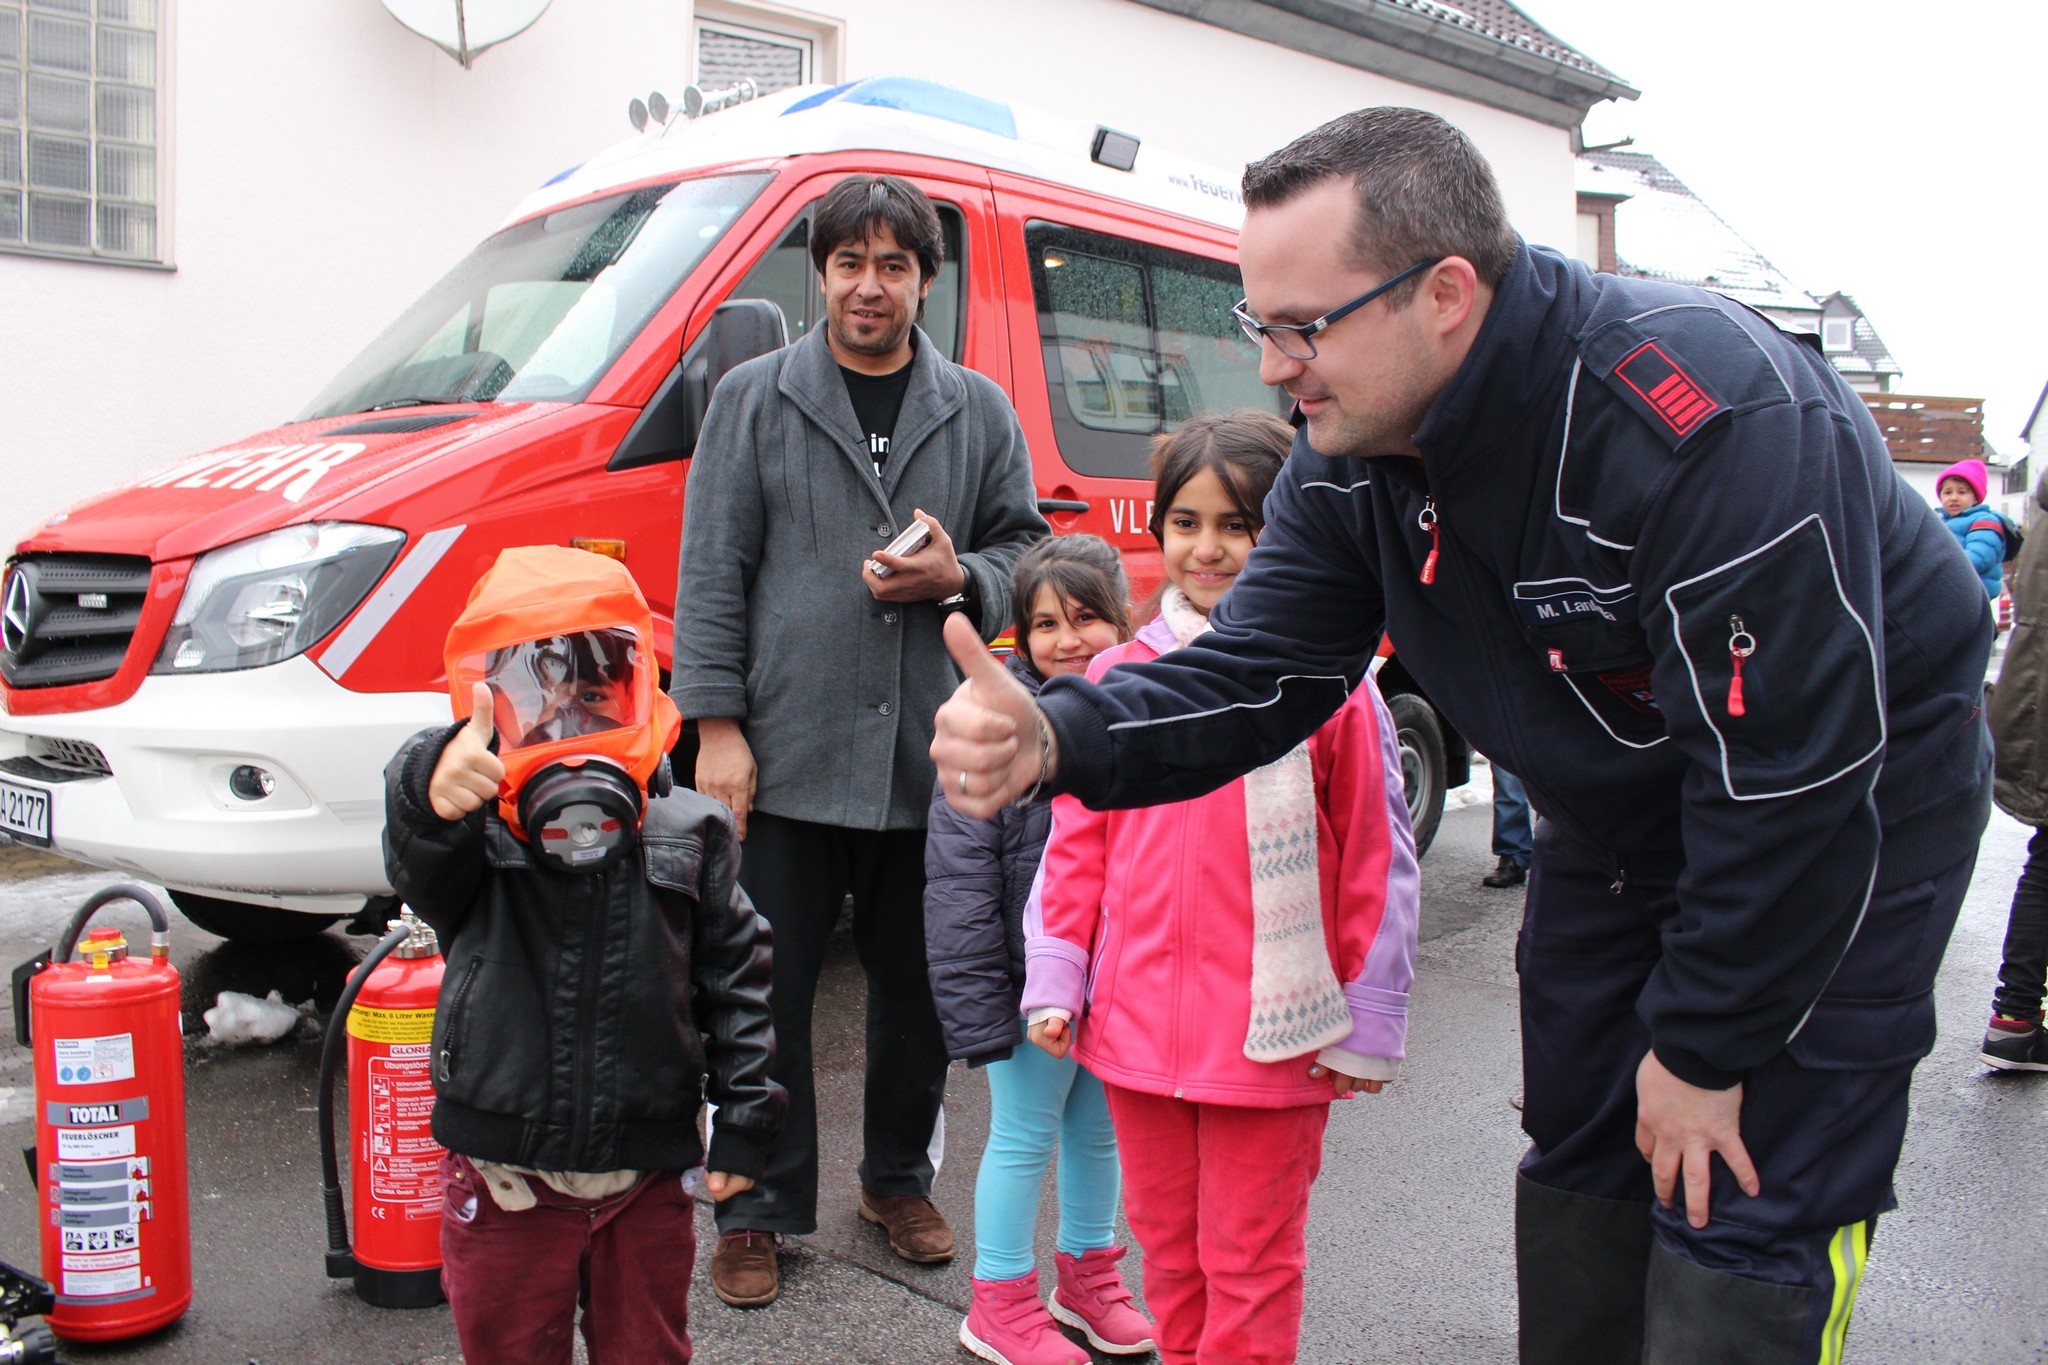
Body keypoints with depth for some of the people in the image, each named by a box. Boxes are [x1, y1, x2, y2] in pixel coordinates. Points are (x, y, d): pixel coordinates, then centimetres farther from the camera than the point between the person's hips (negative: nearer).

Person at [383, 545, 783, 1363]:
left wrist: (744, 1121, -1)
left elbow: (735, 974, 1)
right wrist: (433, 787, -59)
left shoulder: (689, 835, -4)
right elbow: (420, 865, -35)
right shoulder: (474, 840, -11)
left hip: (649, 1173, 1)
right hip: (504, 1180, -1)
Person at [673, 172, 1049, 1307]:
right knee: (768, 996, 5)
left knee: (920, 989, 14)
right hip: (785, 757, -2)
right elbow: (711, 573, 0)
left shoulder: (979, 412, 11)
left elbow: (1021, 544, 15)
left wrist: (958, 578, -8)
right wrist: (717, 724, -7)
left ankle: (898, 1178, 35)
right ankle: (761, 1210, 22)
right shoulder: (752, 399, 4)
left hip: (930, 760, 2)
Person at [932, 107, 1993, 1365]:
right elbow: (1255, 673, -13)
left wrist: (1703, 1048, -20)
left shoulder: (1705, 413, -35)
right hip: (1621, 813, 7)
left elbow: (1793, 773, -30)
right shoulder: (1353, 455, -13)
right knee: (1578, 1166, 15)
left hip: (1849, 812, -6)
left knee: (1742, 1221, -7)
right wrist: (1057, 740, -34)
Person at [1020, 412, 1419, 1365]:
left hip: (1271, 1038, -4)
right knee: (1167, 1246, 20)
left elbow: (1377, 860, -6)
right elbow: (1076, 839, 8)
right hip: (1135, 1026, 4)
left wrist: (1367, 1025, -5)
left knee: (1250, 1265, 9)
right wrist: (1055, 981, 4)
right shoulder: (1116, 676, 3)